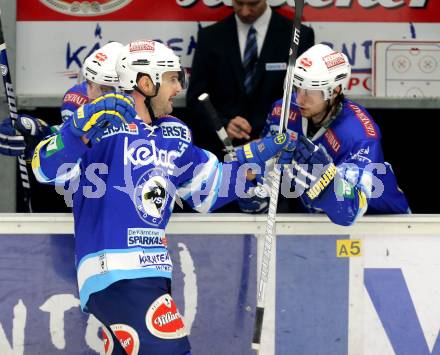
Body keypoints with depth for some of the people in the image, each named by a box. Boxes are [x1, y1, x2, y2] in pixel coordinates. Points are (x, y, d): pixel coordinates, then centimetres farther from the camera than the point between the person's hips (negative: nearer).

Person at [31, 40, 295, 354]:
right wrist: (82, 127, -34)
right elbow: (47, 170, -19)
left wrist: (255, 159, 14)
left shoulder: (175, 134, 16)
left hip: (153, 271, 9)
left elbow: (208, 190, 24)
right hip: (113, 271, -9)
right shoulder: (108, 123, -8)